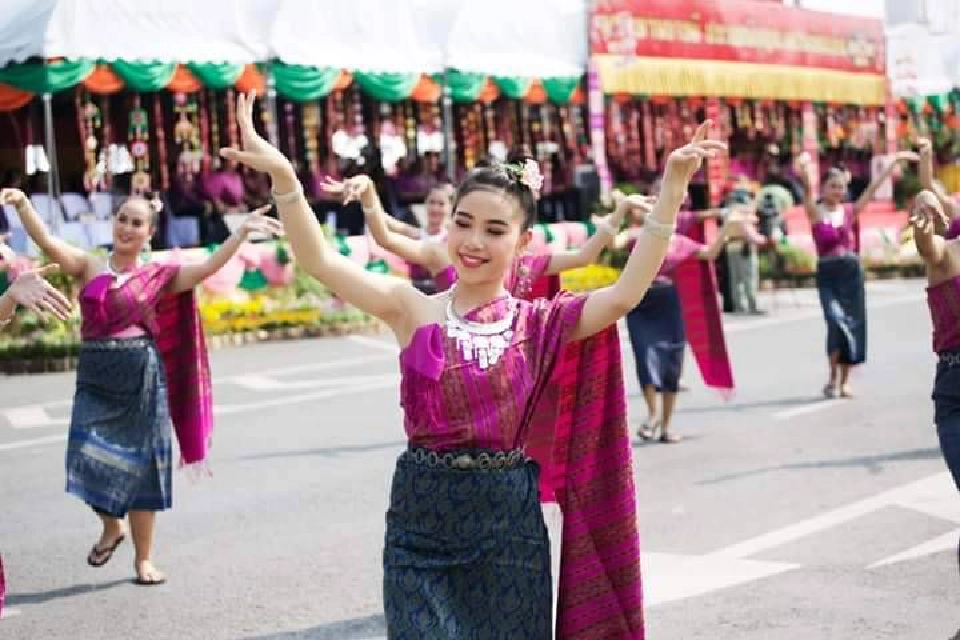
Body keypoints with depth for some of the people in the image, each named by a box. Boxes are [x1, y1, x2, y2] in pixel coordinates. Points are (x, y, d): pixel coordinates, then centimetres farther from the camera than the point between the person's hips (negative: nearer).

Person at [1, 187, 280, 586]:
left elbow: (207, 268, -5)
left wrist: (242, 232, -14)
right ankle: (111, 527, 20)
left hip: (142, 378, 0)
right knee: (90, 458, -12)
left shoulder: (158, 277, 5)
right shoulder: (88, 266, 5)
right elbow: (46, 241, -8)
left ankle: (143, 559, 20)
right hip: (95, 378, 0)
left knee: (140, 465, 5)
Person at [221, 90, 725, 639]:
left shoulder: (538, 323, 2)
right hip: (422, 523, -1)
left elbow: (627, 294, -12)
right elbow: (320, 260, -12)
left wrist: (672, 186, -18)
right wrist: (283, 175, -28)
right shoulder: (415, 310, -1)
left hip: (510, 522, 1)